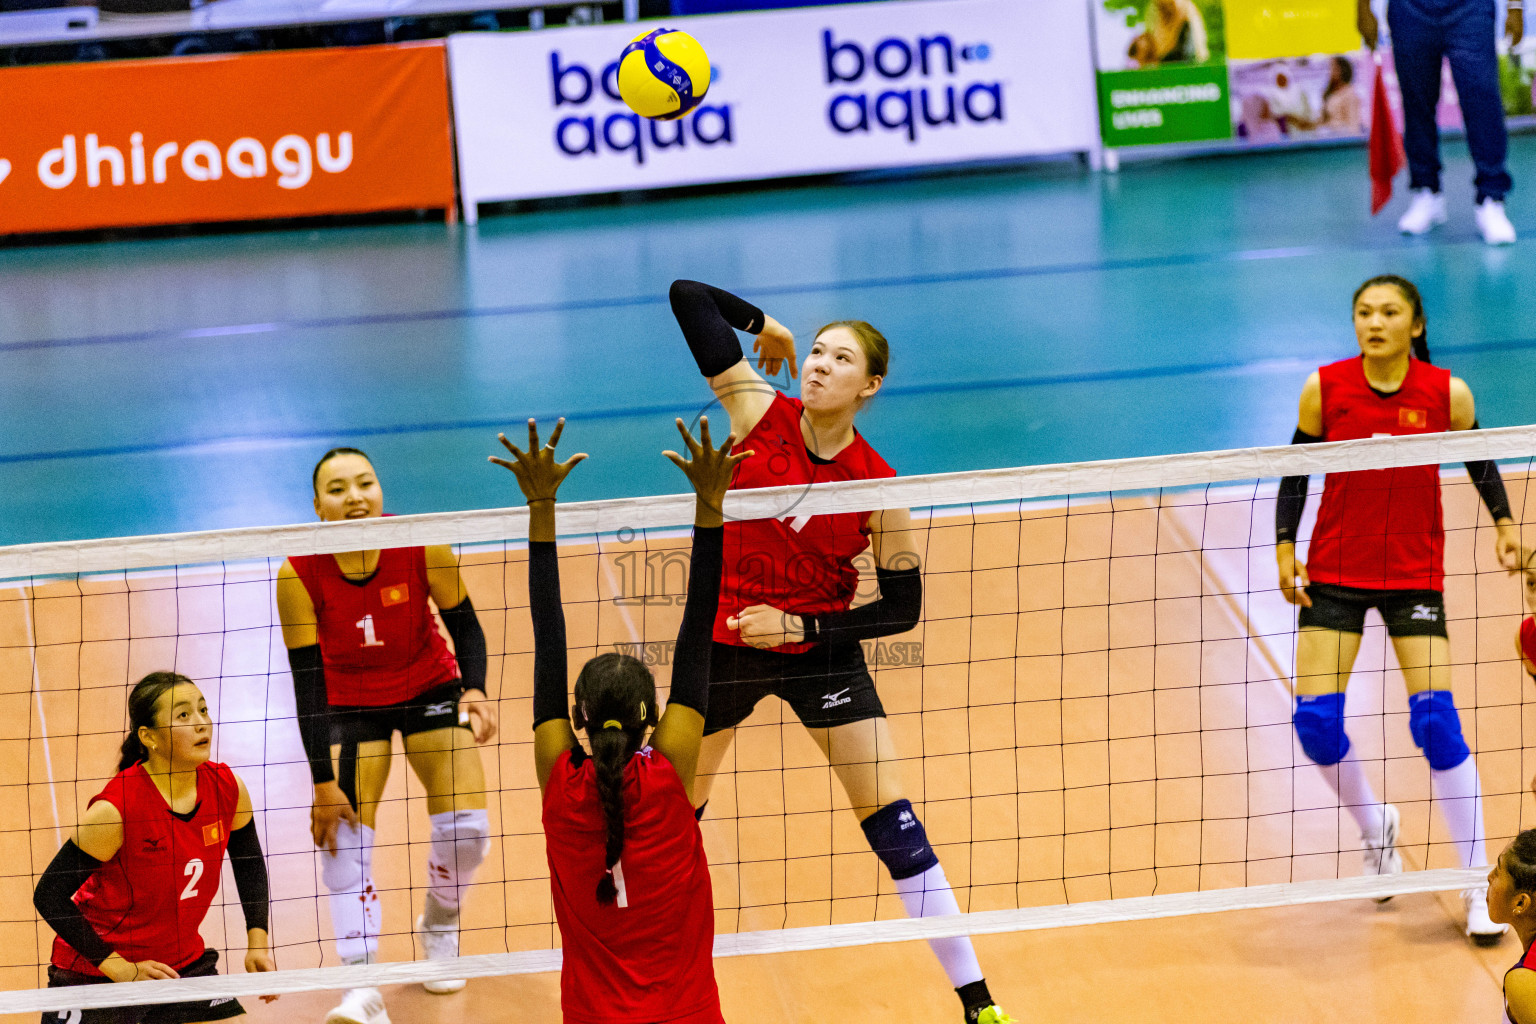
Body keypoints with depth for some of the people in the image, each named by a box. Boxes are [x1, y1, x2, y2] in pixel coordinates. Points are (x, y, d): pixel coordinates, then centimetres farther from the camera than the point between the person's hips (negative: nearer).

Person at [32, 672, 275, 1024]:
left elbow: (249, 862, 12)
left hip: (184, 963, 5)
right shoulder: (115, 809, -25)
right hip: (94, 974, -5)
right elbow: (49, 895, -20)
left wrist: (258, 941, 3)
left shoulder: (227, 789, -9)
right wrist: (120, 968, -21)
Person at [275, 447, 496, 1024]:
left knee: (466, 827, -9)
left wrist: (474, 690, -27)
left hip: (430, 689, 1)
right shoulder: (300, 574, -23)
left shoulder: (422, 546, -22)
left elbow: (464, 625, -8)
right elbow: (307, 682, -19)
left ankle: (438, 927, 23)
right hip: (350, 704, -1)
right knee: (344, 838, -15)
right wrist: (323, 781, -21)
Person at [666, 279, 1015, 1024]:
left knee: (892, 820, -5)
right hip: (723, 644, 2)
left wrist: (800, 626, -17)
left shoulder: (876, 486, -15)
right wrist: (761, 323, -3)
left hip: (819, 649, -2)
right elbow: (686, 297, -13)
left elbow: (903, 608, -9)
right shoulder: (760, 412, -13)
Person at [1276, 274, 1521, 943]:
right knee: (1315, 719, -7)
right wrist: (1285, 546, -7)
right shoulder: (1325, 387, -7)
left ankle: (1478, 887, 1)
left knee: (1436, 723, -11)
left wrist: (1504, 524, -6)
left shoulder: (1447, 393, -8)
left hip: (1414, 575, -1)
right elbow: (1295, 470, 3)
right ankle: (1375, 830, 24)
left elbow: (1480, 460, 8)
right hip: (1334, 572, 2)